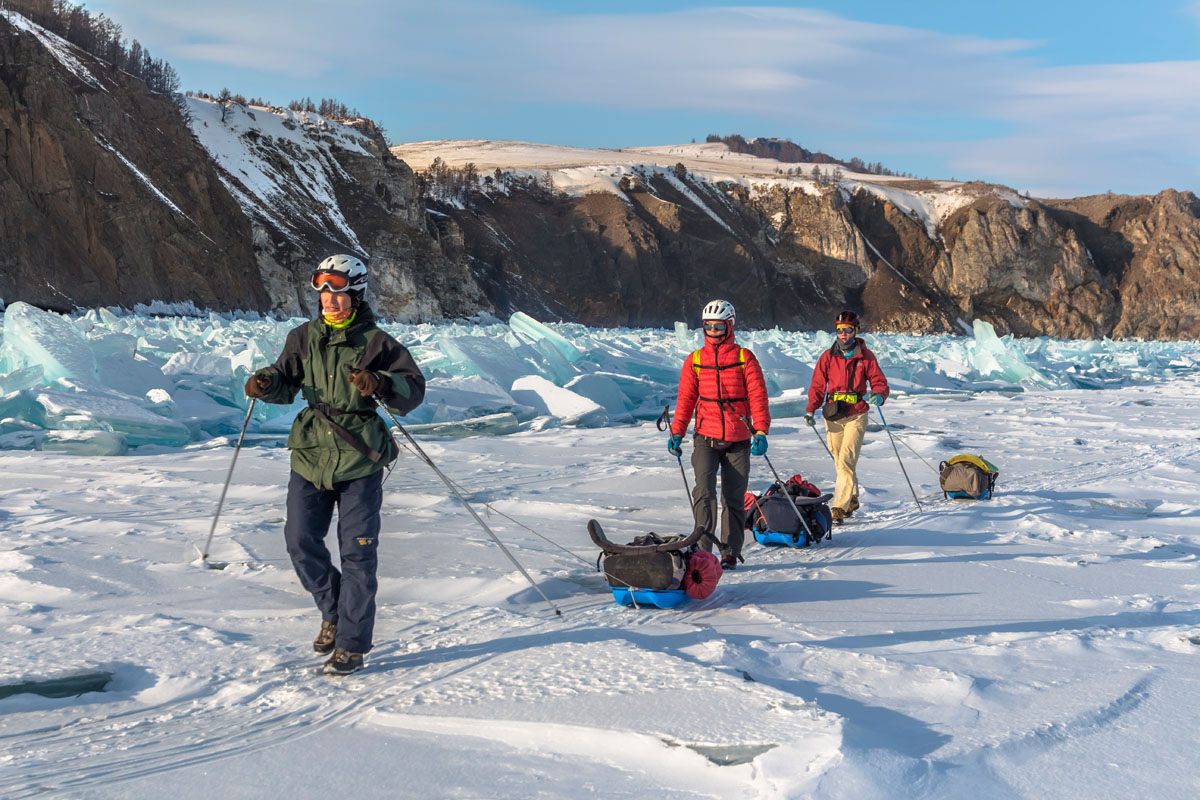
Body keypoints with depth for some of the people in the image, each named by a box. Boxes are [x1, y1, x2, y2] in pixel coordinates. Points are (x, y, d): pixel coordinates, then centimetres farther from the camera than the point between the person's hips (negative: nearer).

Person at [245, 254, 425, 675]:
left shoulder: (375, 342, -3)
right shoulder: (305, 337, 8)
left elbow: (414, 390, -6)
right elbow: (286, 385, 12)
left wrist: (380, 384, -25)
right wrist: (267, 383, -10)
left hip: (360, 460, -4)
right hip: (310, 455, 4)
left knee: (357, 553, -2)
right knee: (301, 543, 4)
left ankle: (352, 644, 6)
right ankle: (334, 612, 28)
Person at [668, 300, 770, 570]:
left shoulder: (744, 358, 2)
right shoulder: (694, 360, 7)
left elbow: (757, 396, -2)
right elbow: (686, 399, 9)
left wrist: (761, 431, -13)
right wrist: (677, 432, -1)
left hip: (738, 440, 0)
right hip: (706, 438, 0)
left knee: (733, 498, 6)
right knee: (704, 492, -15)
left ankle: (730, 553, 16)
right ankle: (702, 550, -12)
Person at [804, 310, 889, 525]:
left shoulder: (865, 356, 2)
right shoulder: (828, 356, 7)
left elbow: (879, 382, 3)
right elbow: (818, 386, 7)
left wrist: (879, 395, -20)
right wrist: (810, 410, -5)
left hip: (856, 416, -3)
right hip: (833, 417, 3)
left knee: (846, 462, -14)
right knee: (841, 463, 10)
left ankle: (839, 508, -16)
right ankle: (852, 499, 30)